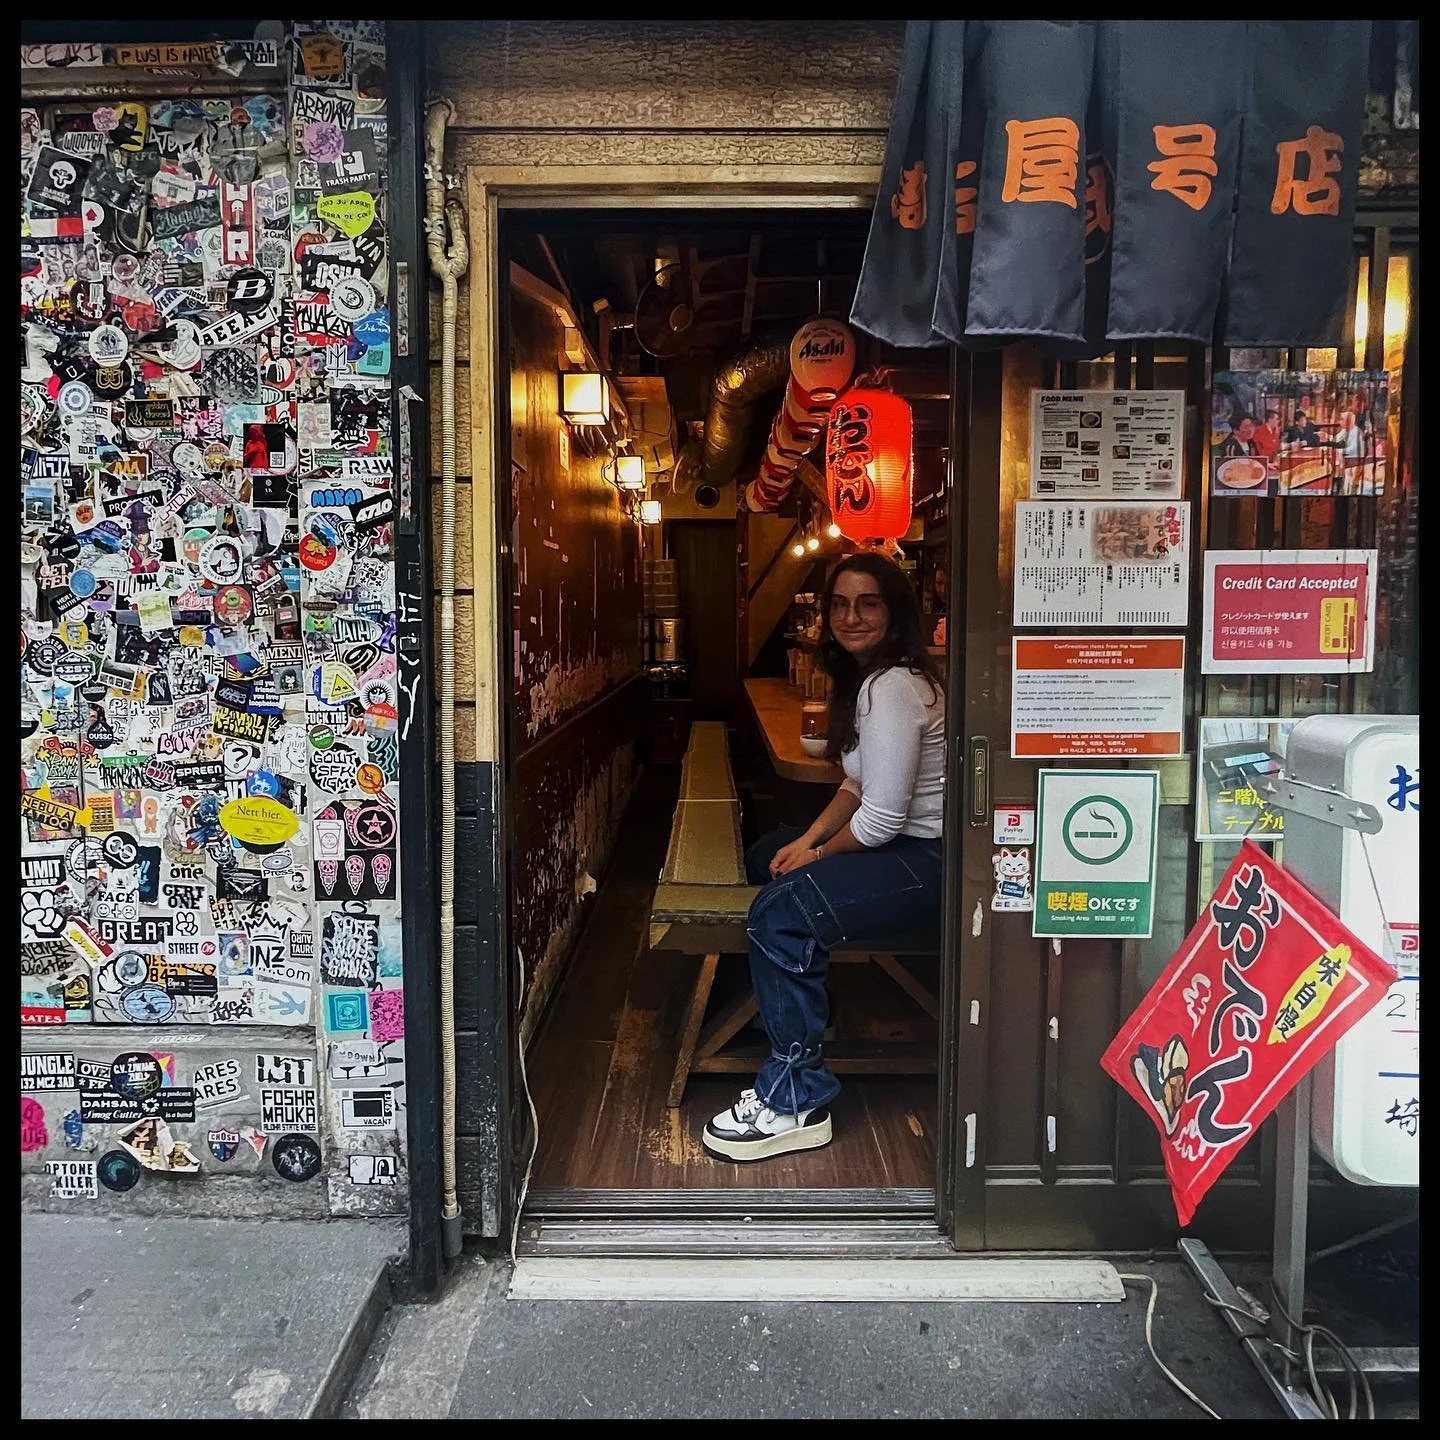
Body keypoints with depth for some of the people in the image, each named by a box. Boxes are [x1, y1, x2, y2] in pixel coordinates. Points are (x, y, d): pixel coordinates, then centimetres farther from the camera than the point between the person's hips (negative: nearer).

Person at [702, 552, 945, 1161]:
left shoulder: (892, 685, -22)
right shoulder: (866, 676, 11)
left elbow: (882, 818, -25)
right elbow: (859, 785, 17)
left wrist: (818, 855, -8)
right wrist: (809, 839, 2)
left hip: (931, 860, -12)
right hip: (899, 842, 12)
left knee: (782, 911, -28)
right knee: (765, 857, 24)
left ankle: (796, 1103, -14)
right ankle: (798, 1010, 39)